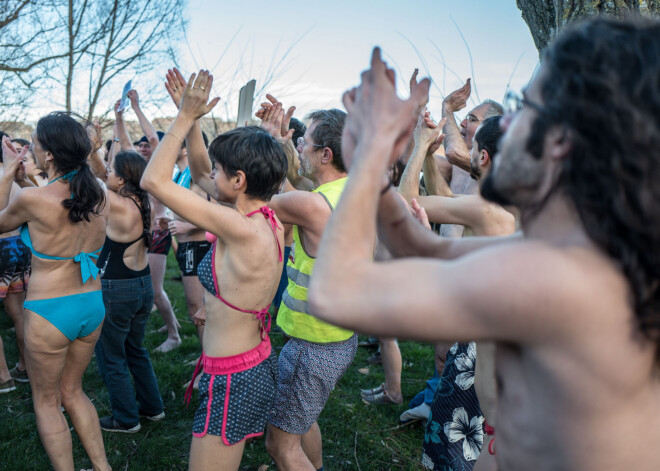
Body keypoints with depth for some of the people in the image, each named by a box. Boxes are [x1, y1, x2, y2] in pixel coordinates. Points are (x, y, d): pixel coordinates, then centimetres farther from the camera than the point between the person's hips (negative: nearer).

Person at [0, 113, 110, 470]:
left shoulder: (32, 199, -19)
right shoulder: (99, 195, -3)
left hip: (49, 310, -6)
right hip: (92, 306, 6)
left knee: (46, 401, 16)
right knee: (72, 390, 25)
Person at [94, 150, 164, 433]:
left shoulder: (118, 205, -21)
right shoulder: (142, 203, -1)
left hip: (116, 290, -8)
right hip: (143, 286, 8)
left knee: (111, 357, 11)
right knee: (135, 350, 24)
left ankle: (126, 420, 23)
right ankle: (152, 407, 35)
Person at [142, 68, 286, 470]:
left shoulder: (242, 229, -27)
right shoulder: (268, 218, -2)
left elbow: (153, 180, -21)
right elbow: (199, 174, 12)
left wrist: (186, 116, -14)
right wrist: (191, 118, 6)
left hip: (233, 381, -9)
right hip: (262, 364, 9)